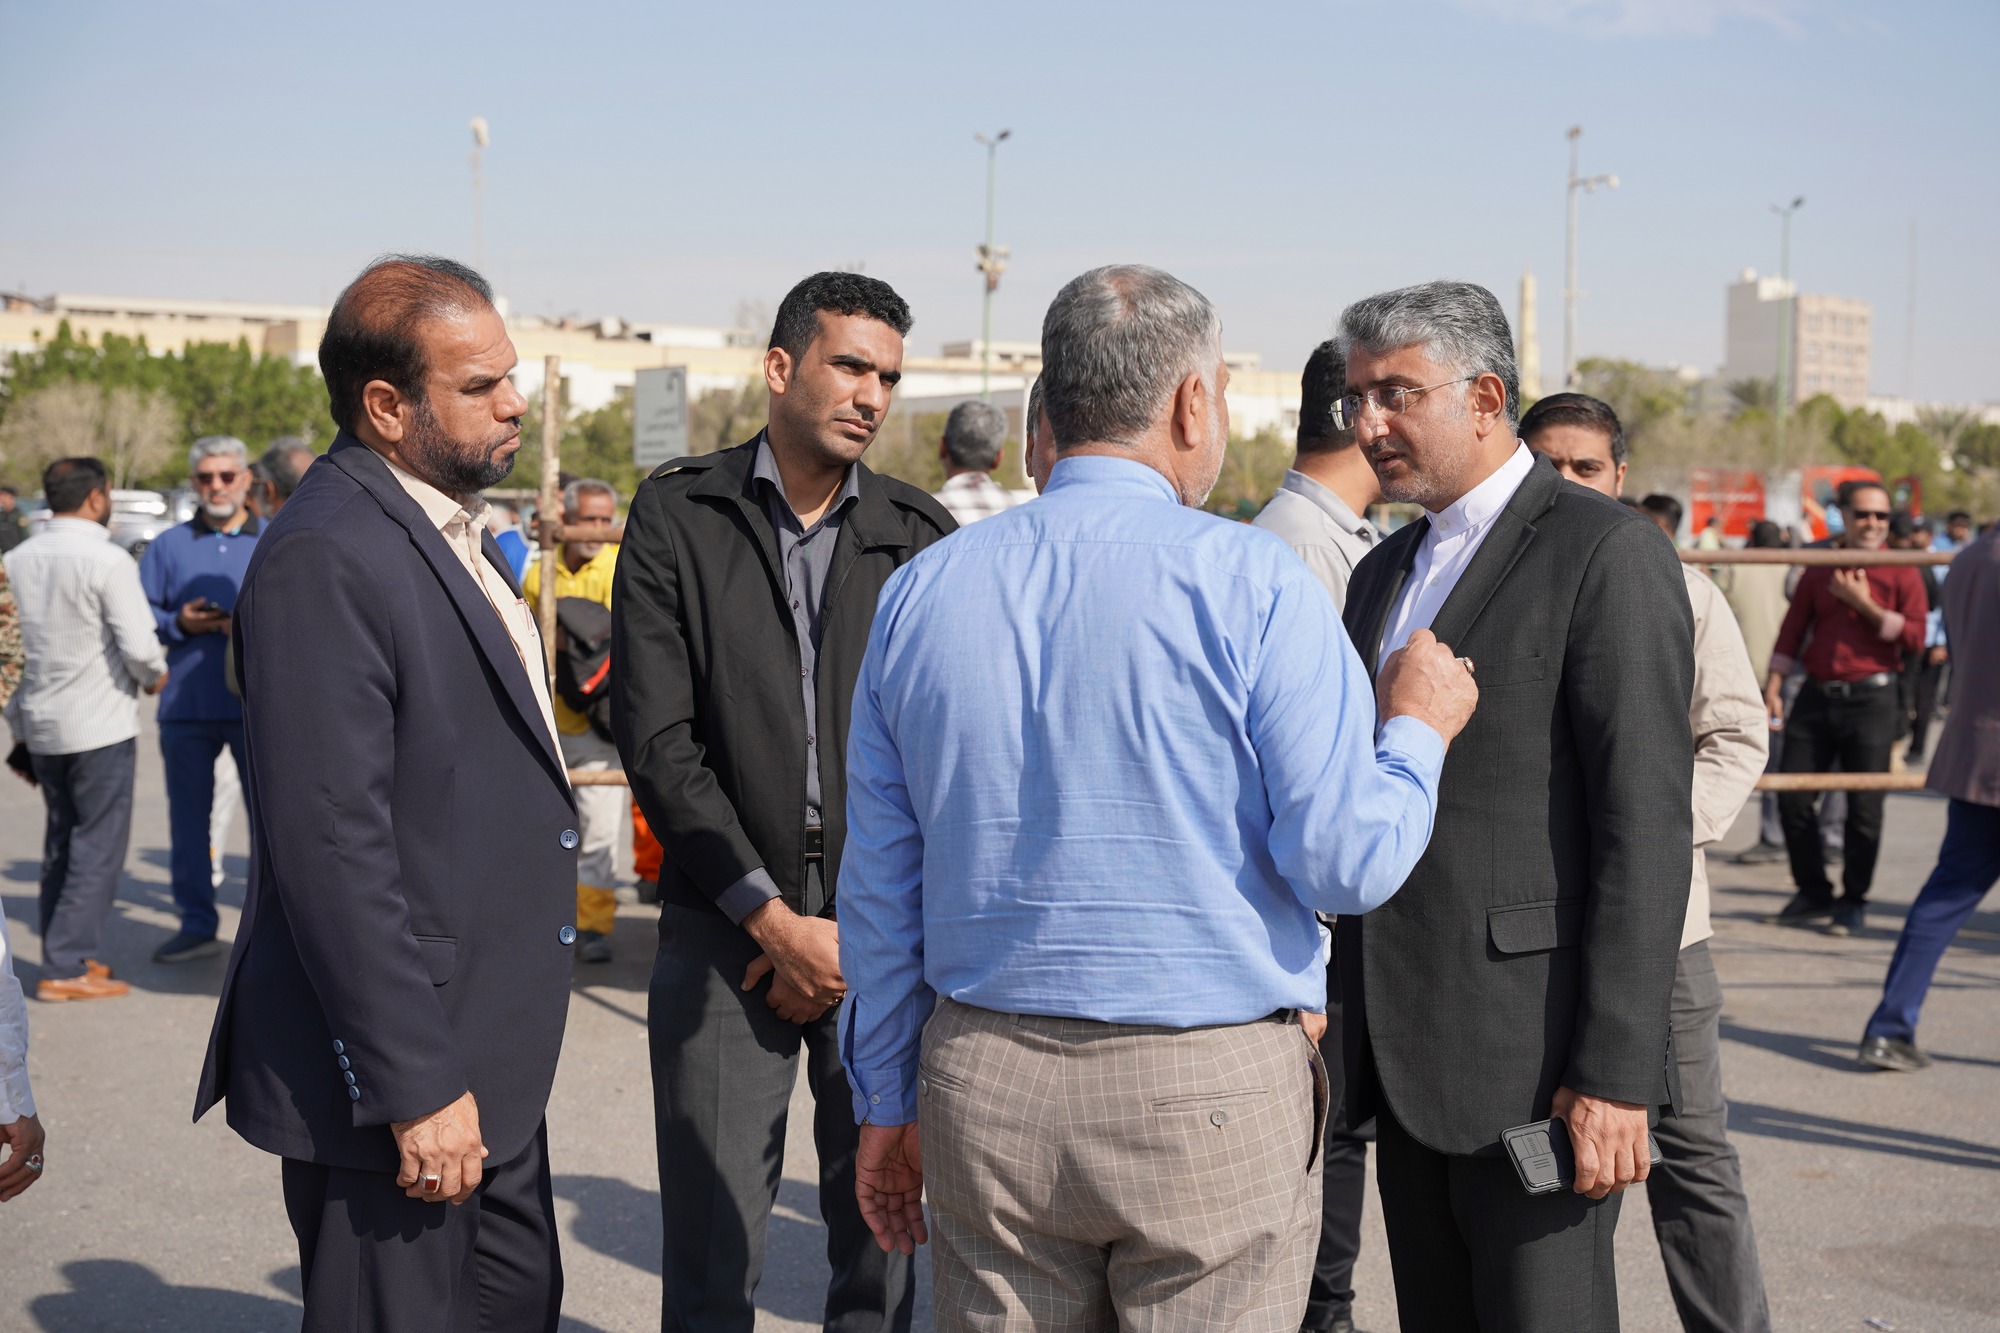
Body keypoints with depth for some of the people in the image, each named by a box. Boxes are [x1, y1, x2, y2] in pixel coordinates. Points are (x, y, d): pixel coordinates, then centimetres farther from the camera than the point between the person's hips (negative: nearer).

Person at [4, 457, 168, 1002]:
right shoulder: (108, 562, -14)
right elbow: (138, 647, -18)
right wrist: (154, 676, 5)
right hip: (100, 728, -7)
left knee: (61, 844, 16)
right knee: (99, 847, 0)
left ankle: (66, 956, 21)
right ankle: (67, 966, -2)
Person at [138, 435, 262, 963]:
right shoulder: (168, 546, 12)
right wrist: (178, 624, -9)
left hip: (259, 705, -2)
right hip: (186, 703, 2)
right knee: (188, 817, 7)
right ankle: (196, 925, 17)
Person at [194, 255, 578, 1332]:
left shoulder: (450, 530, 12)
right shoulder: (328, 557, -20)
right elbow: (331, 850, -24)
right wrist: (415, 1087, -23)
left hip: (484, 1051, 10)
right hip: (401, 1056, -10)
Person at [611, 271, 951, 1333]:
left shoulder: (923, 536, 6)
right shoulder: (677, 514, 2)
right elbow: (657, 739, -4)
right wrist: (776, 920, -8)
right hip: (726, 929, -1)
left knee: (884, 1233, 8)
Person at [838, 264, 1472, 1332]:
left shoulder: (922, 591, 4)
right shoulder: (1248, 583, -10)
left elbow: (879, 890, 8)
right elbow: (1348, 862, -13)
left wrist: (886, 1101, 18)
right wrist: (1418, 731, 6)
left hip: (983, 1088, 4)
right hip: (1210, 1093, -4)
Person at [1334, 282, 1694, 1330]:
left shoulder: (1606, 552, -8)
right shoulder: (1384, 573, 17)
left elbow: (1647, 823, -14)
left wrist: (1615, 1074, -18)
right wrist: (1345, 1030, 15)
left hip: (1538, 1060, -7)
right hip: (1405, 1059, 8)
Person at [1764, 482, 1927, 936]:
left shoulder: (1901, 573, 1)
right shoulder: (1818, 570, 10)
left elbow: (1915, 636, -9)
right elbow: (1792, 631, 11)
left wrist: (1864, 604, -13)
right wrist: (1773, 687, 4)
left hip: (1870, 698, -3)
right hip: (1817, 695, 4)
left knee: (1864, 807, -1)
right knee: (1792, 796, 4)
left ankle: (1854, 902, 15)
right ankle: (1813, 894, 20)